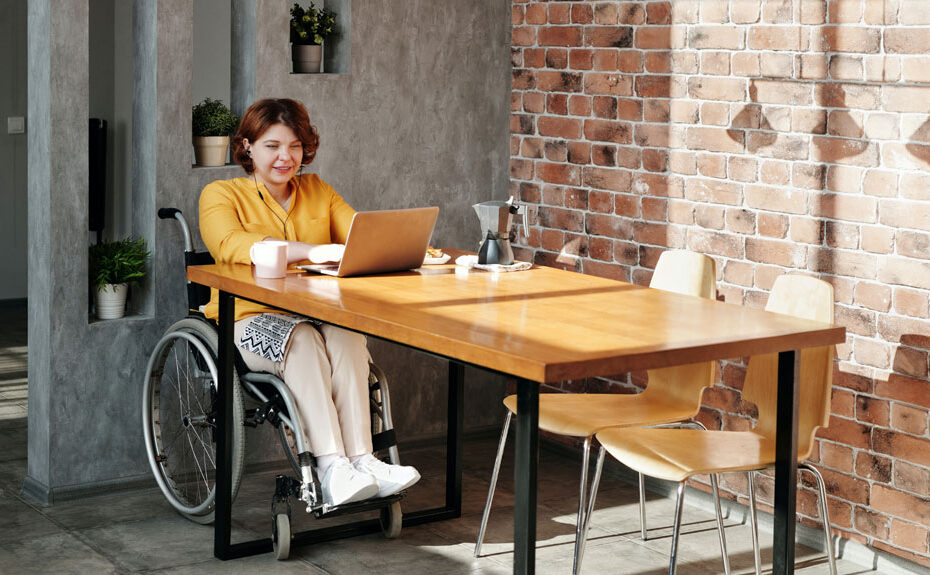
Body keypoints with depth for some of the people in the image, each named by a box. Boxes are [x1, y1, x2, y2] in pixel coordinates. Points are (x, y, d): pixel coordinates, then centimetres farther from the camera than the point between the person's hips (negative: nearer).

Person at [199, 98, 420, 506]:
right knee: (302, 340, -35)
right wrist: (309, 251, -34)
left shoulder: (318, 192, 18)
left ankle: (361, 459, -40)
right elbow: (231, 245, -20)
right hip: (250, 319, -3)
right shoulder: (220, 195, 2)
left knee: (346, 335, -31)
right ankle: (331, 467, -43)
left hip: (320, 315, 3)